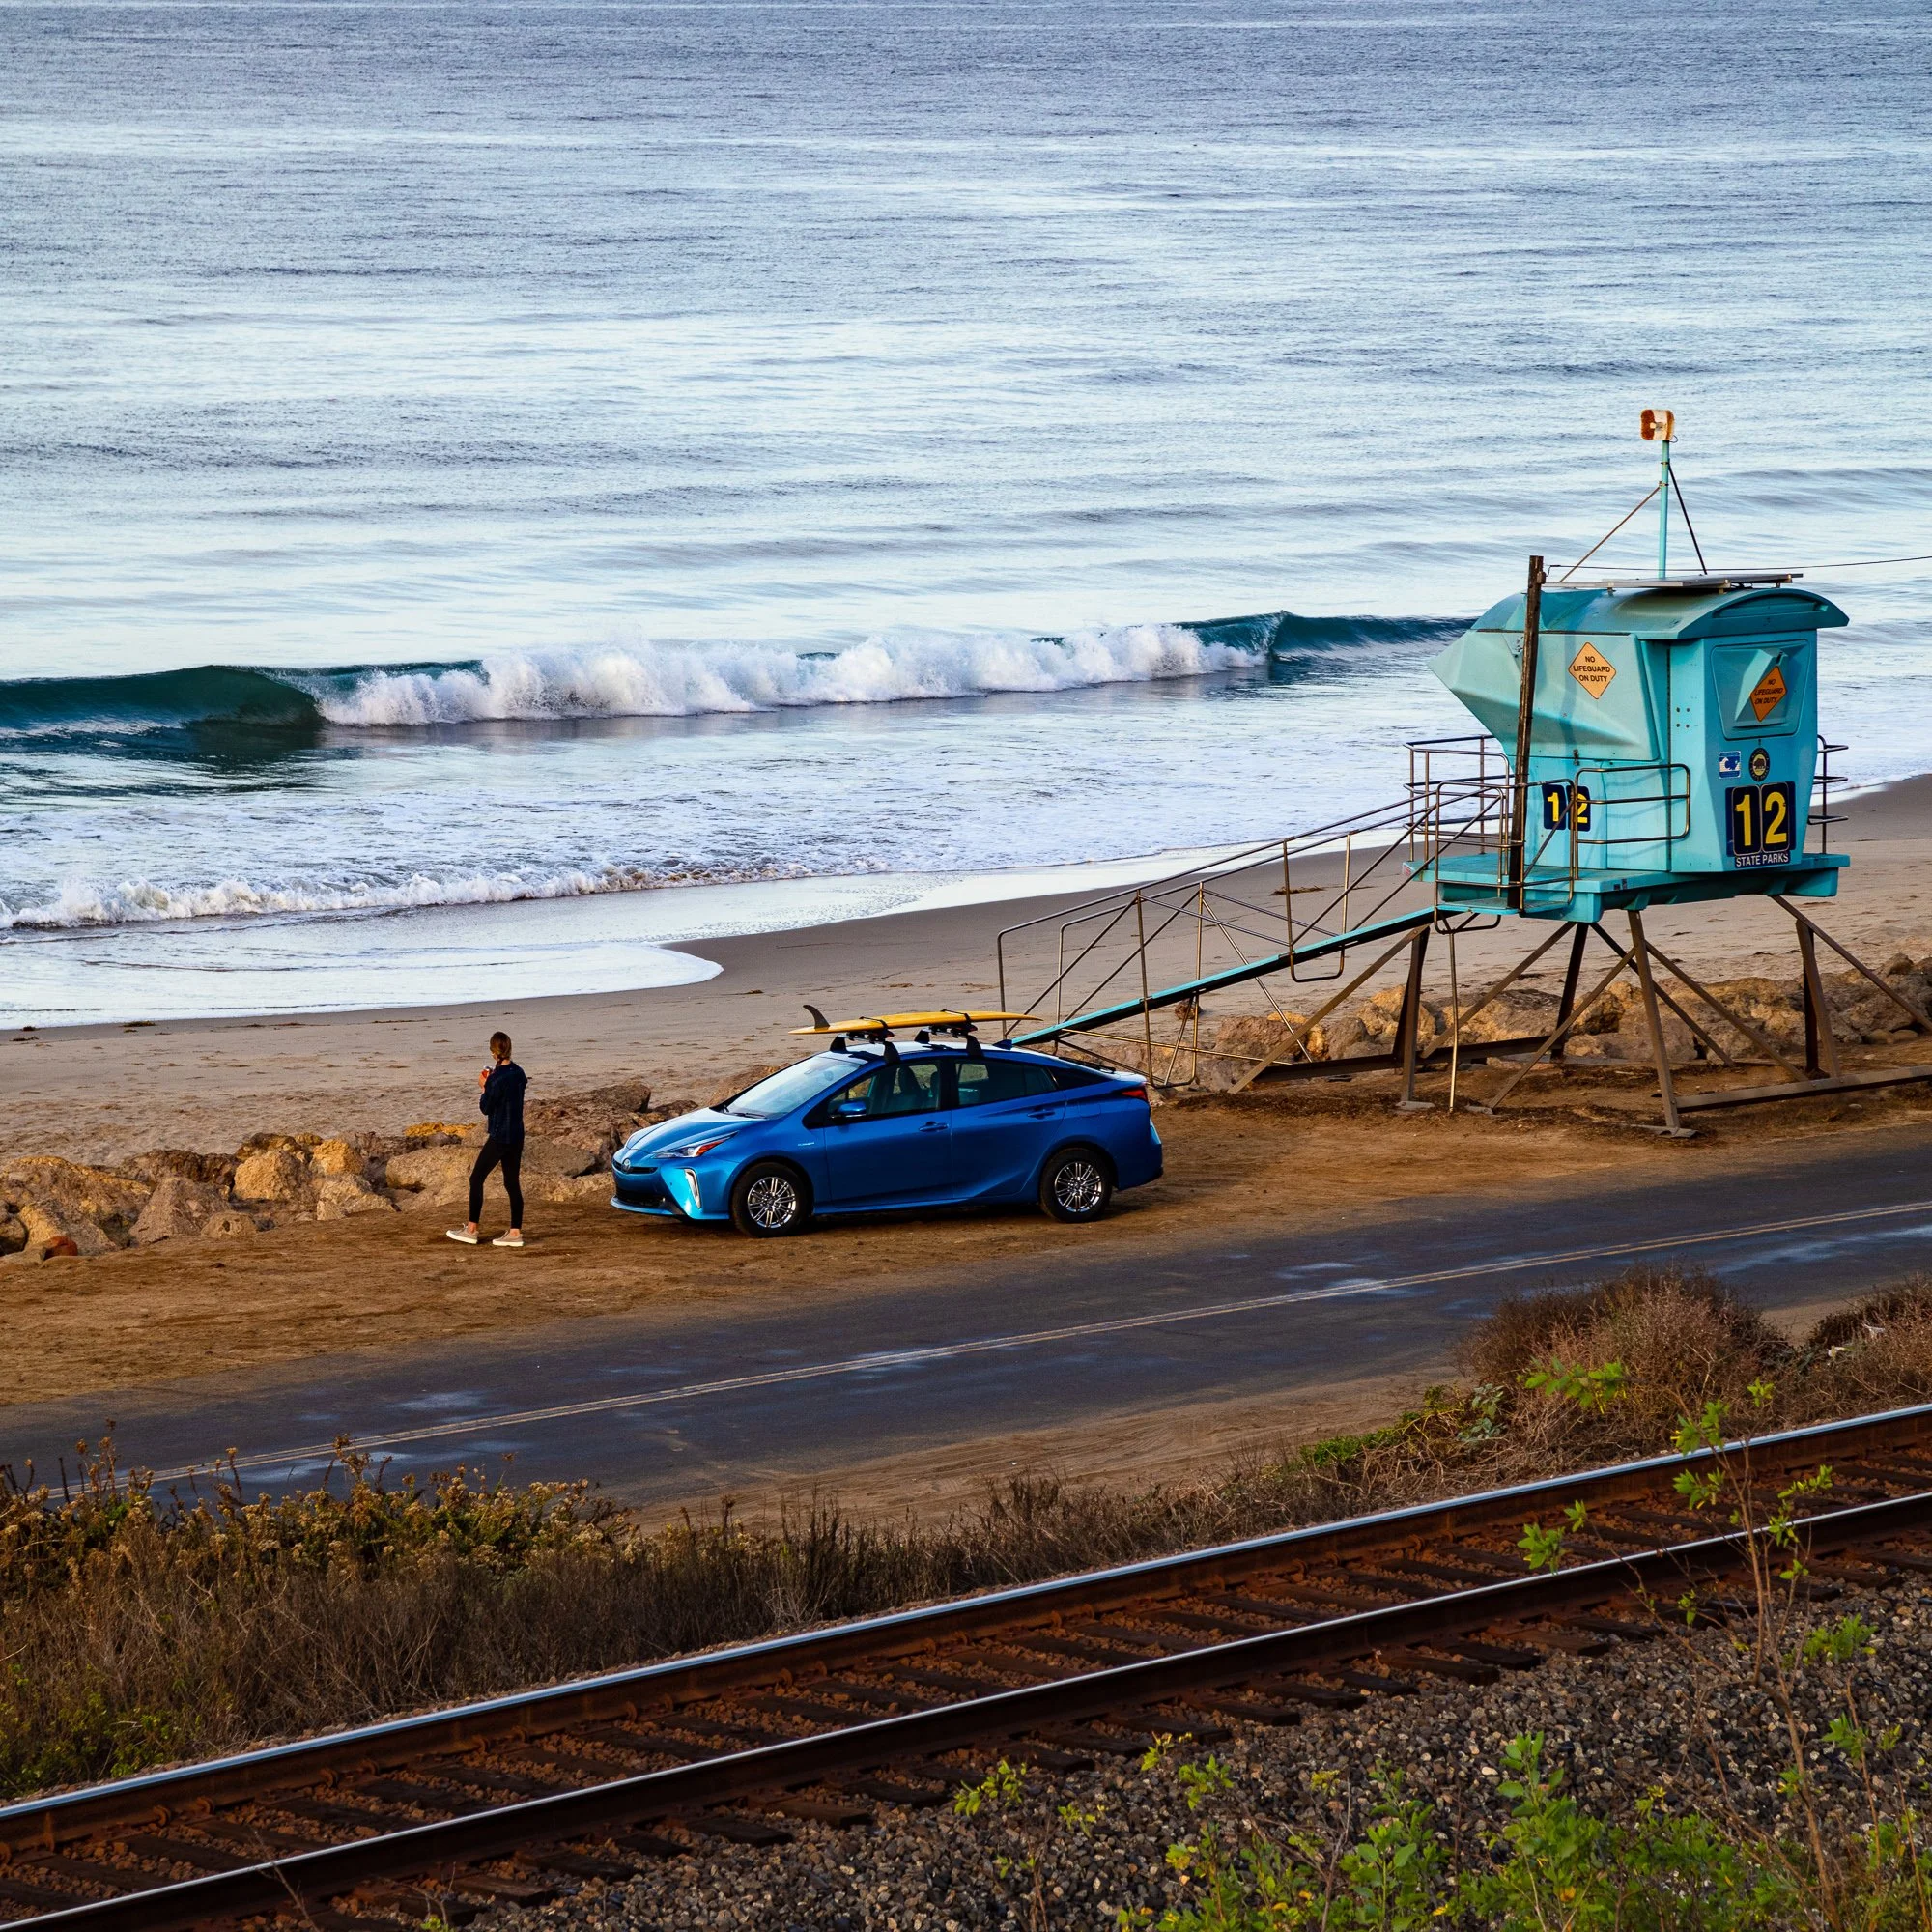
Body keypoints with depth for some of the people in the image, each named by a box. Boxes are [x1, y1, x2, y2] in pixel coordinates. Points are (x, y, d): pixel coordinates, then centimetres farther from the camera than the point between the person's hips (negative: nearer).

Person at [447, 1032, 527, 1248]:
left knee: (476, 1179, 3)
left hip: (500, 1137, -8)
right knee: (512, 1182, 10)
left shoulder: (497, 1079, -18)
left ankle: (471, 1230, 5)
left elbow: (486, 1108, -11)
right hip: (517, 1136, 8)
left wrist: (484, 1087, 3)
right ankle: (515, 1232, 9)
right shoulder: (518, 1073, 5)